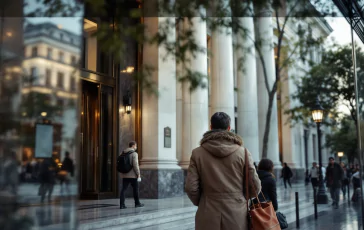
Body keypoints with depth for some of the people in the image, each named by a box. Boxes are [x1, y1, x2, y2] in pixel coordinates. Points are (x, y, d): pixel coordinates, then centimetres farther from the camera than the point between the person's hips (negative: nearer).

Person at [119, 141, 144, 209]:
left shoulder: (123, 153, 11)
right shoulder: (134, 153, -11)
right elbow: (135, 165, -18)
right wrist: (138, 174, -12)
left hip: (124, 175, 6)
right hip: (132, 175, -6)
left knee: (124, 189, 1)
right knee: (136, 189, 9)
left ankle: (122, 204, -6)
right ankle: (137, 203, 20)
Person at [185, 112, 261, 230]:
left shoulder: (197, 153, -2)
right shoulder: (243, 152, -2)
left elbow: (191, 188, -4)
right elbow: (255, 187, 0)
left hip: (208, 219, 0)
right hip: (237, 217, 0)